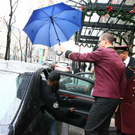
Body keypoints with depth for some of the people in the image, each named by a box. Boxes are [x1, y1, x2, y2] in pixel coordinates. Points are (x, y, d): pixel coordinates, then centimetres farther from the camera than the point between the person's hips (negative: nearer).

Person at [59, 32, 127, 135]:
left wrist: (65, 51, 11)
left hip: (104, 98, -10)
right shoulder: (119, 60, 18)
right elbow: (123, 82, 17)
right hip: (115, 98, 10)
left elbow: (80, 57, -3)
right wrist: (119, 100, 21)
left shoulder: (102, 52, -8)